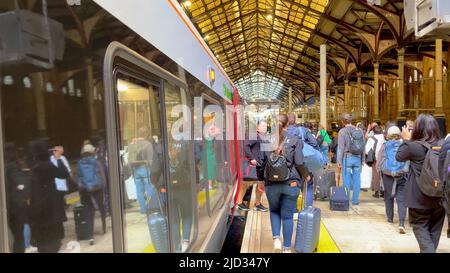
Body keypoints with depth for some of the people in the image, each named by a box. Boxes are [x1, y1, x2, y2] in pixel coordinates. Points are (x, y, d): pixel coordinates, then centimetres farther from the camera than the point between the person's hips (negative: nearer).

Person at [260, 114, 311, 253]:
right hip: (291, 183, -1)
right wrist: (306, 176, 9)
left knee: (274, 211, 23)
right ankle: (287, 247, 17)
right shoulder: (295, 140, -5)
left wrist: (261, 179, 17)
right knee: (287, 215, 9)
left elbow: (262, 162, 3)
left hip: (271, 184, 2)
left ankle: (276, 238, 7)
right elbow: (299, 163, -9)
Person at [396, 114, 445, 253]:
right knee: (434, 228, 18)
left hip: (420, 197, -4)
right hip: (439, 196, 5)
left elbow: (399, 157, -1)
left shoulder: (414, 146, -18)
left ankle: (427, 250, -6)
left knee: (420, 226, 11)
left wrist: (406, 140, 9)